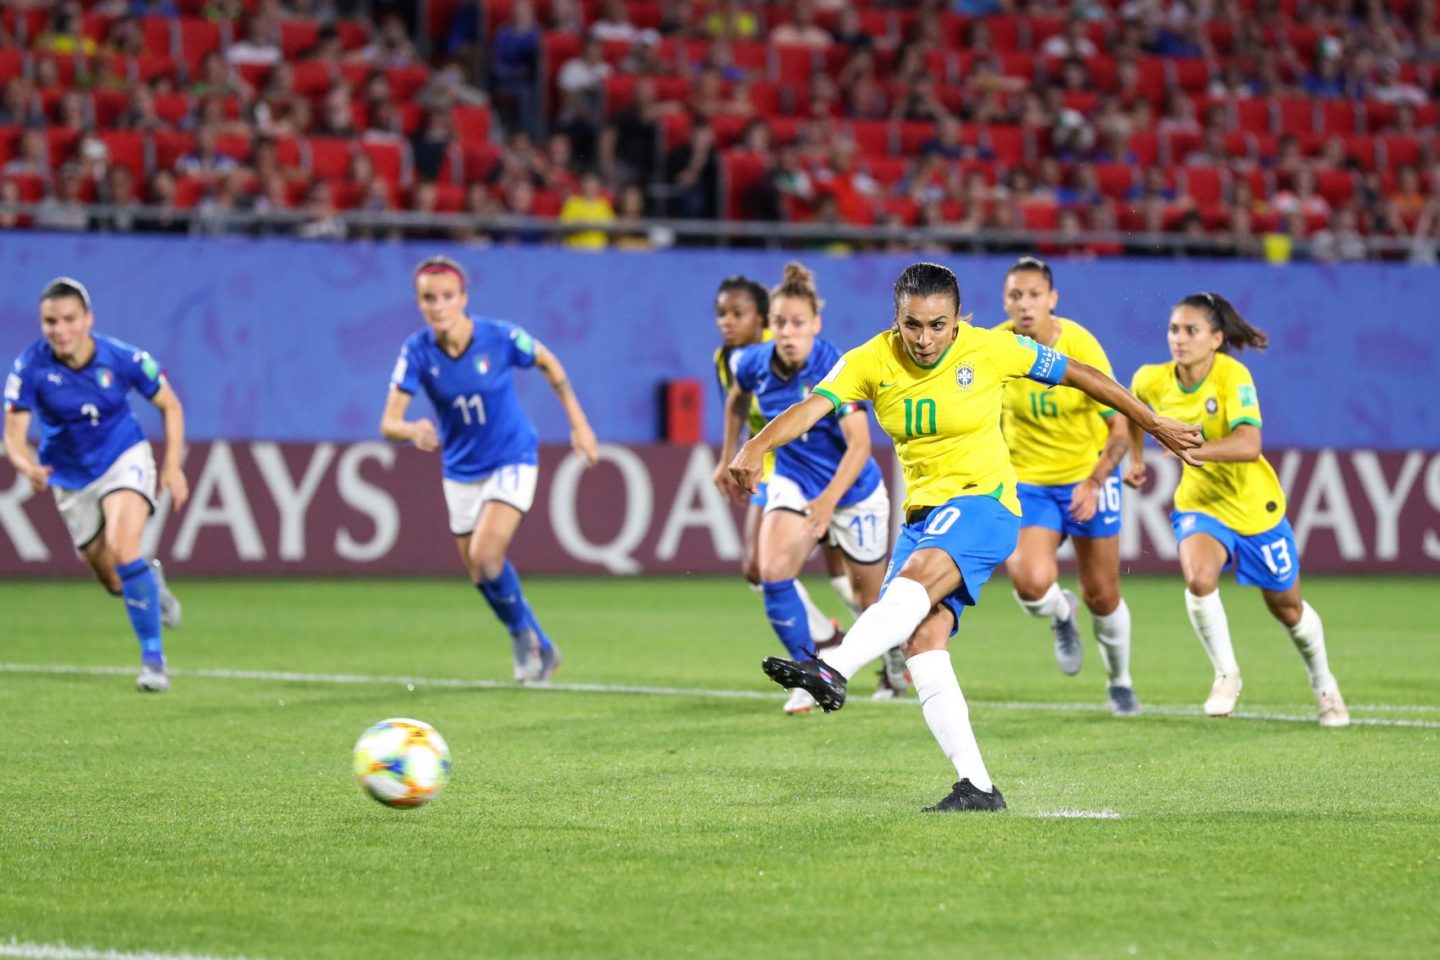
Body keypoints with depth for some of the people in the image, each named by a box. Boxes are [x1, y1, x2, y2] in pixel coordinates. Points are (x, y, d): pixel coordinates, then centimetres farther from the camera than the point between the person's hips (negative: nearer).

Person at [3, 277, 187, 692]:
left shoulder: (122, 358, -20)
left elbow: (170, 405, -4)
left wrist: (173, 464, -12)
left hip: (124, 459, -2)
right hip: (71, 479, 2)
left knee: (122, 548, -29)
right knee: (117, 583, 8)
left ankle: (153, 659, -18)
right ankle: (152, 581, 48)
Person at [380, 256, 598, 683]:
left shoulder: (500, 337, -21)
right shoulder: (417, 351, -18)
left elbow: (548, 364, 0)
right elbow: (388, 423, -22)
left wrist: (578, 423, 1)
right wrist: (412, 431, -45)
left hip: (512, 460, -4)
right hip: (461, 471, 4)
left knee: (484, 556, -21)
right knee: (479, 574, 10)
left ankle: (523, 634, 5)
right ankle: (539, 648, 32)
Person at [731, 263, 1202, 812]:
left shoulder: (991, 350, -7)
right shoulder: (871, 361, -3)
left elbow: (1079, 375, 5)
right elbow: (811, 408, -16)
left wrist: (1157, 426, 12)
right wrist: (756, 447, -37)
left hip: (983, 501, -4)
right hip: (922, 514, 5)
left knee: (917, 576, -33)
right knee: (921, 641, -12)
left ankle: (834, 671, -55)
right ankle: (976, 787, -11)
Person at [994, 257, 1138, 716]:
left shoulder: (1081, 345, -19)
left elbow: (1119, 425, -16)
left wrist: (1094, 483, -28)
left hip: (1088, 475, -1)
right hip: (1026, 481, 1)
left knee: (1102, 595, 6)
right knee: (1032, 583, -22)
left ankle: (1119, 680, 36)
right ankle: (1062, 615, 16)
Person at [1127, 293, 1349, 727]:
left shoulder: (1232, 376, -26)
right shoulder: (1152, 381, -12)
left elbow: (1248, 446, -37)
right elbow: (1132, 407, 14)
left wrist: (1190, 448, -45)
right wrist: (1135, 458, 16)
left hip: (1254, 504, -2)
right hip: (1199, 503, 2)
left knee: (1286, 606, 13)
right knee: (1198, 578, -28)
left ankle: (1323, 684, 41)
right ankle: (1226, 674, -7)